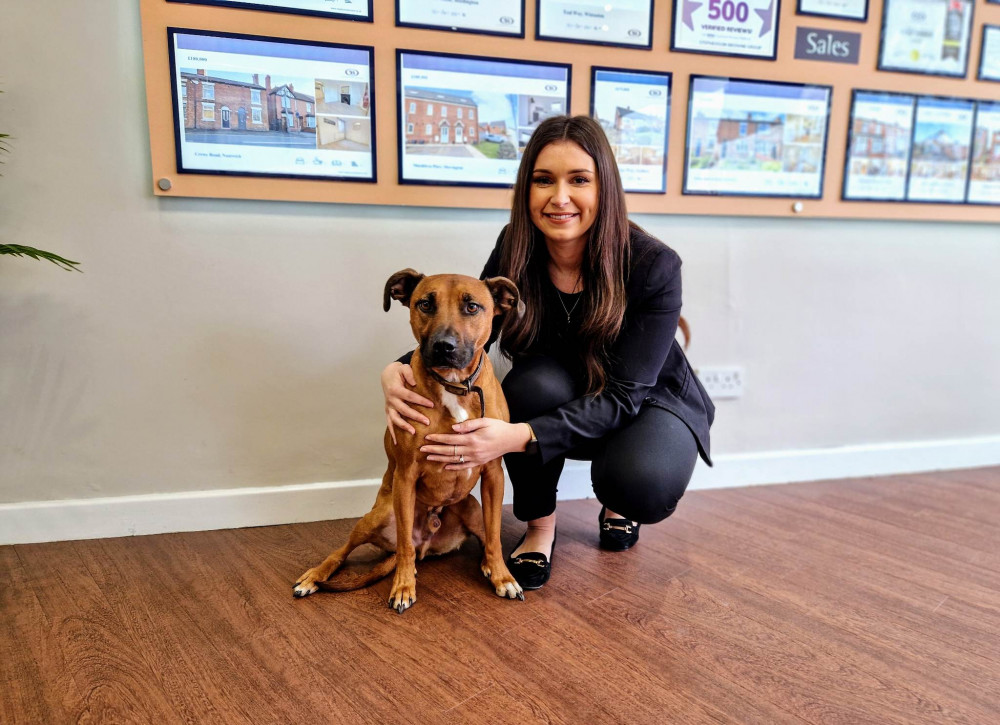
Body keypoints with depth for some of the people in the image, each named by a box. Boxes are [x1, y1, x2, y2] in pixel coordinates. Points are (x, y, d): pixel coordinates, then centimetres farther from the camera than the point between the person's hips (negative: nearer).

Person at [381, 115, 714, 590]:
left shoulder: (653, 266, -28)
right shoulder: (516, 249, -17)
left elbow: (624, 395, -31)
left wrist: (520, 437, -47)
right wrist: (399, 370, -30)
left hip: (650, 400, -2)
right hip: (563, 400, 3)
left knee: (645, 488, -34)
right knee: (534, 379, -33)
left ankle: (616, 504, 7)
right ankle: (540, 526, -8)